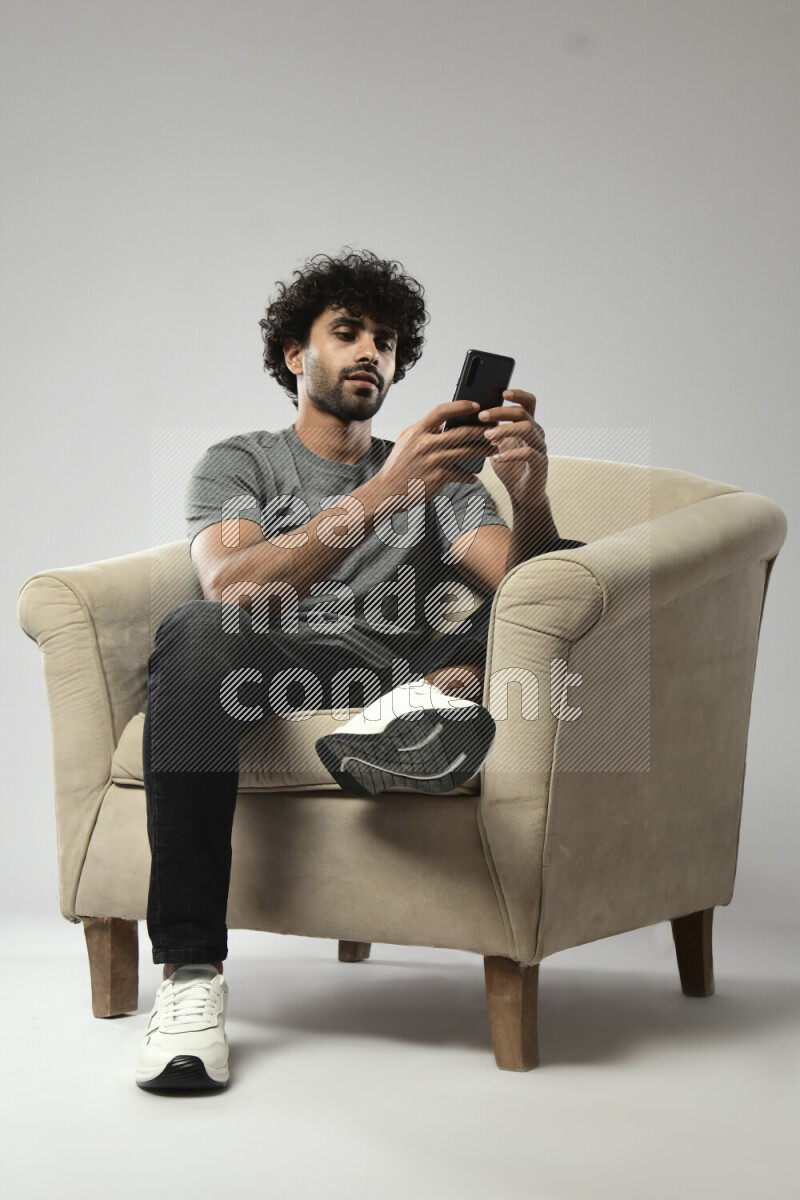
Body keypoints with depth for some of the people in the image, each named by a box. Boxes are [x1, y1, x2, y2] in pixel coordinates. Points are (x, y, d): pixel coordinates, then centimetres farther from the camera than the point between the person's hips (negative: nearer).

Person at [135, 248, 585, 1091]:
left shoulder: (438, 478, 25)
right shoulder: (238, 463, 16)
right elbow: (231, 587, -8)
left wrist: (528, 494, -17)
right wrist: (380, 497, -20)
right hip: (271, 671, -2)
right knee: (197, 631, -37)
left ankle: (442, 694, -46)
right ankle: (189, 976, -41)